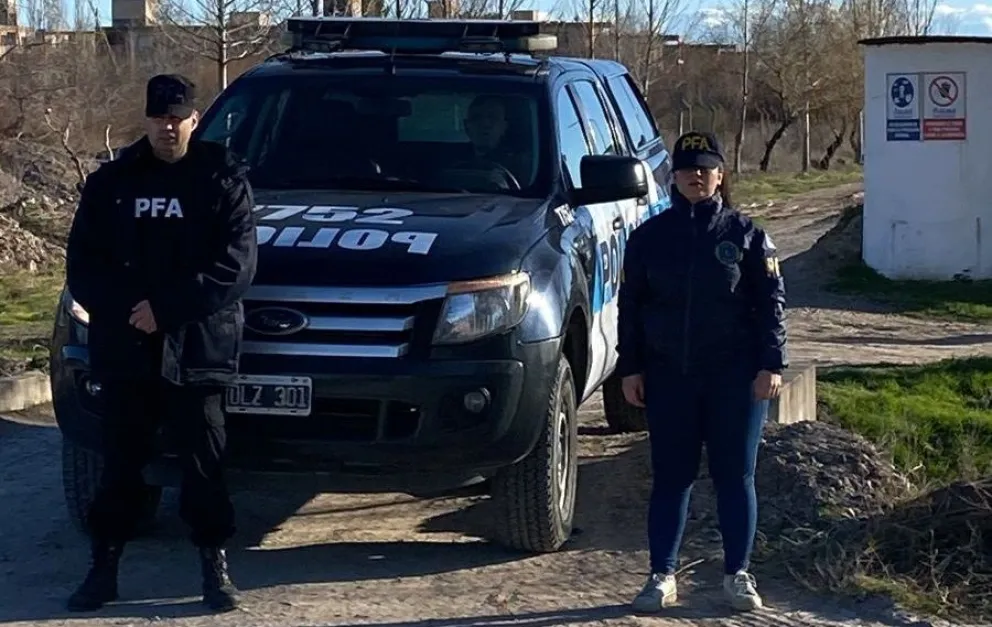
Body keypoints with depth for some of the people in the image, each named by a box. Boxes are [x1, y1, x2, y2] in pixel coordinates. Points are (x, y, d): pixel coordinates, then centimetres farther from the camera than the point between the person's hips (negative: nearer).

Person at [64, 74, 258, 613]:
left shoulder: (223, 182, 0)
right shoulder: (110, 183, 8)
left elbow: (235, 266, -9)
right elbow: (81, 265, 5)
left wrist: (164, 308, -15)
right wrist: (126, 309, -12)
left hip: (196, 351, -2)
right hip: (124, 351, 2)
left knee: (204, 462, 3)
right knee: (120, 463, 8)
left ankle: (215, 566, 12)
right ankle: (104, 567, 15)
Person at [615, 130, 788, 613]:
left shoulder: (745, 233, 3)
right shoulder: (649, 236, 6)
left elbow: (770, 302, 1)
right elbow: (630, 305, 8)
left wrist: (771, 364, -7)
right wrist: (630, 369, 2)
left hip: (735, 375, -1)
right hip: (668, 377, 1)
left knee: (735, 477, 4)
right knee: (671, 477, 4)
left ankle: (738, 574, 13)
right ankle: (662, 576, 9)